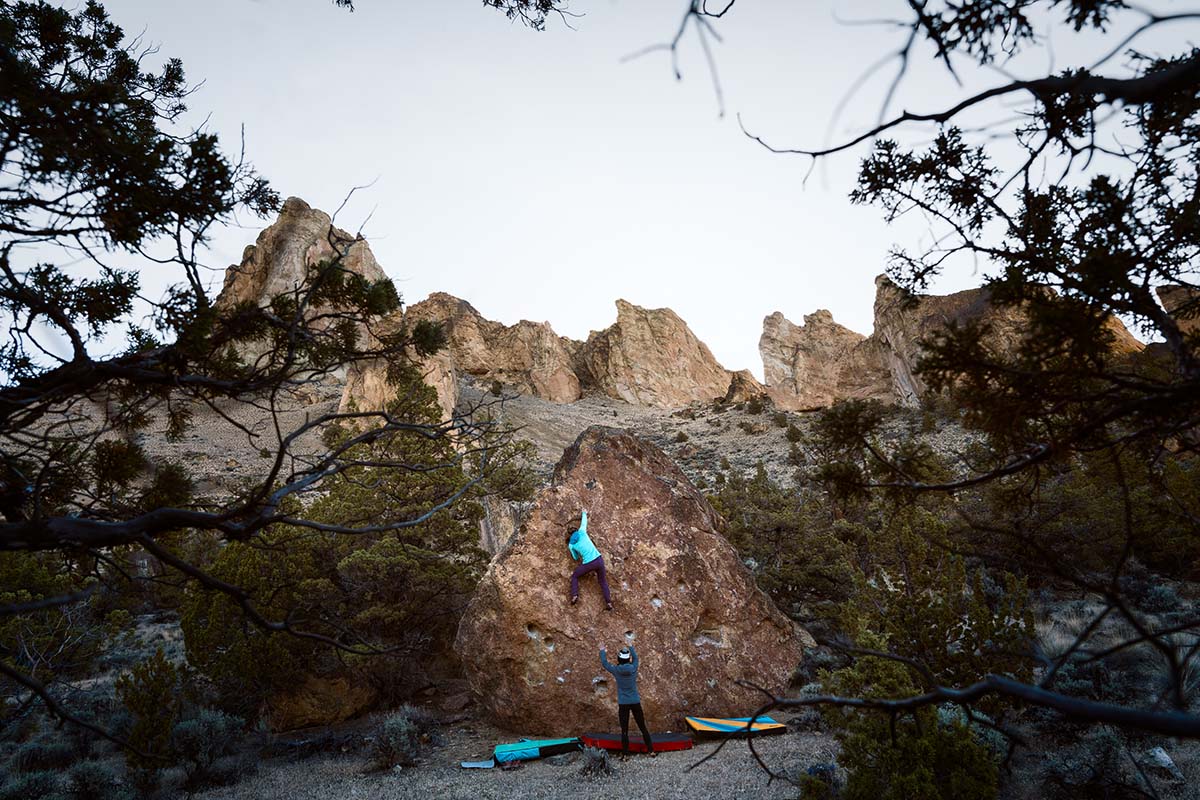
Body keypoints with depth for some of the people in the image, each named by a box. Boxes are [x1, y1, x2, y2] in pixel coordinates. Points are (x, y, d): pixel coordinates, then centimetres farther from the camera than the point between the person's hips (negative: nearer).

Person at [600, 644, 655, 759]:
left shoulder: (616, 670, -10)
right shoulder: (633, 668, -7)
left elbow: (604, 663, 7)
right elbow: (635, 658, 15)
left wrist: (602, 651, 20)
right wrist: (631, 647, 31)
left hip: (623, 704, -1)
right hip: (635, 702, 1)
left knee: (624, 731, 6)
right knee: (643, 728, 11)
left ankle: (624, 755, 8)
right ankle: (651, 751, 13)